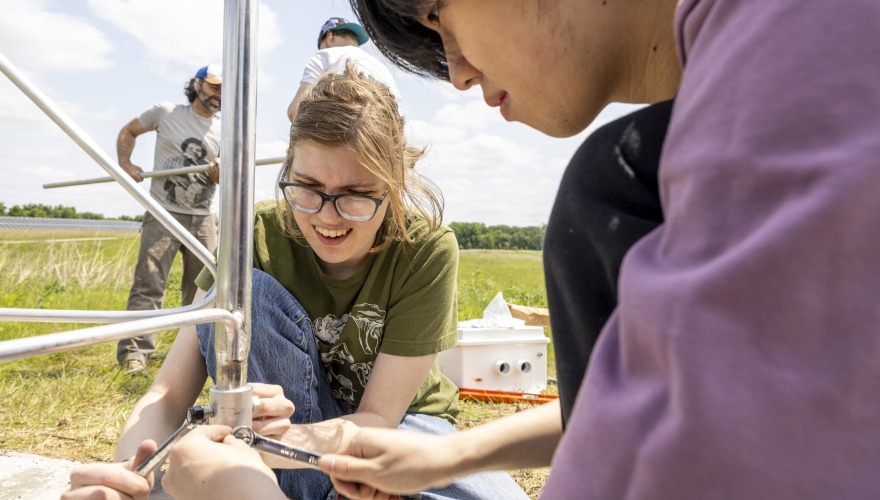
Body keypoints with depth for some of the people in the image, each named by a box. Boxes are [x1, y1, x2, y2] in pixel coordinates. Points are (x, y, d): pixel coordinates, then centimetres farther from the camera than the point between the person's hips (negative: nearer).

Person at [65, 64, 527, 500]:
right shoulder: (257, 236, -18)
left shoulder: (427, 248, -23)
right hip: (295, 411, 2)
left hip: (399, 423, -1)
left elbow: (378, 417, -23)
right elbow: (167, 395, -21)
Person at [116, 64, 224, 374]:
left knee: (203, 287, 10)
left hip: (203, 218, 3)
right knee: (148, 284, -10)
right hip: (164, 213, -3)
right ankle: (134, 352, -8)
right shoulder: (165, 112, 2)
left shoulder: (224, 130, 8)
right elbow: (128, 131, 14)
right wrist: (125, 162, -3)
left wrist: (220, 173, -18)